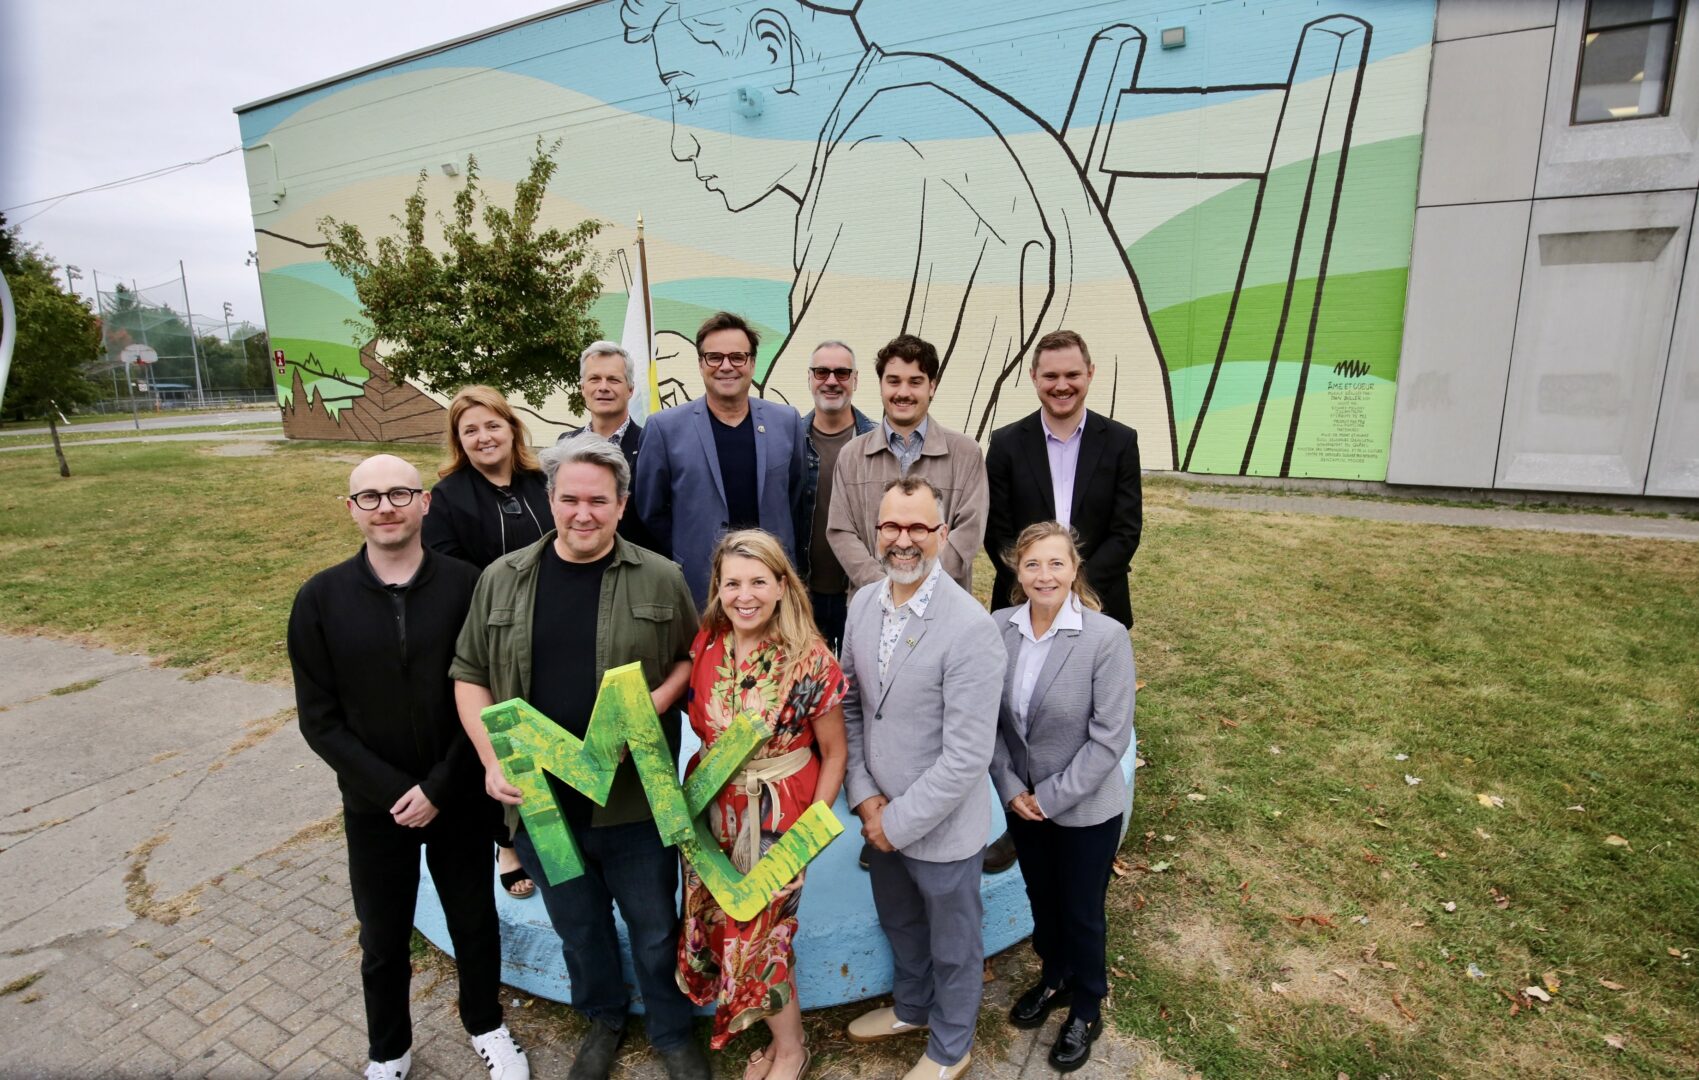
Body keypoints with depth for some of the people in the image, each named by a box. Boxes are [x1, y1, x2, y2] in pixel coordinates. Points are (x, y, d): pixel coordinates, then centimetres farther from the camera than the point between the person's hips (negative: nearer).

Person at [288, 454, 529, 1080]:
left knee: (475, 923, 17)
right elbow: (319, 719, -6)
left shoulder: (466, 586, -13)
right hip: (374, 806, 1)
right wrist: (392, 791, -13)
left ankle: (486, 1026, 45)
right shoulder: (320, 599, -8)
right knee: (383, 941, 19)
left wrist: (439, 786, -13)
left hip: (460, 798, -1)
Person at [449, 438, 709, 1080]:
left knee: (653, 926, 15)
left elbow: (693, 657, 2)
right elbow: (470, 674, 4)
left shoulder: (659, 580, -6)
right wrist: (493, 760, -7)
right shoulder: (502, 580, 0)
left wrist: (656, 703, -16)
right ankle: (603, 1017, 50)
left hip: (634, 797, -2)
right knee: (576, 924, 23)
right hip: (540, 798, 2)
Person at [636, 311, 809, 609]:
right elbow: (651, 512, 3)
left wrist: (786, 559, 8)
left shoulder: (787, 422, 4)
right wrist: (685, 558, 3)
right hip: (697, 590, -2)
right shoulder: (665, 427, -3)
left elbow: (799, 501, 11)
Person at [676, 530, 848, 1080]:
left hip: (776, 819, -5)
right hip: (710, 810, 5)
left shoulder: (810, 661, -19)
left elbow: (833, 755, -10)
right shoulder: (705, 644, -7)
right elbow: (702, 724, 8)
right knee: (714, 925, 17)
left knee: (759, 937, 8)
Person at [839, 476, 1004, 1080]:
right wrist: (865, 799, -5)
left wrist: (898, 822, -17)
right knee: (899, 925, 30)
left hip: (941, 826, -6)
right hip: (880, 816, 6)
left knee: (952, 948, 21)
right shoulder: (863, 605, -6)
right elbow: (850, 706, 3)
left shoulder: (971, 629, -27)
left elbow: (967, 756, -25)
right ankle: (911, 1007, 59)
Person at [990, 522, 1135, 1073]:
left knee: (1081, 912, 17)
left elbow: (1110, 738, -19)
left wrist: (1052, 797, -16)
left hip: (1086, 808, -3)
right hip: (1021, 802, 4)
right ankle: (1054, 978, 53)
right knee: (1041, 899, 25)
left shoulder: (1107, 637, -23)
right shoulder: (998, 629, -12)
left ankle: (1086, 1008, 45)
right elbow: (989, 718, -3)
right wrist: (1010, 786, -9)